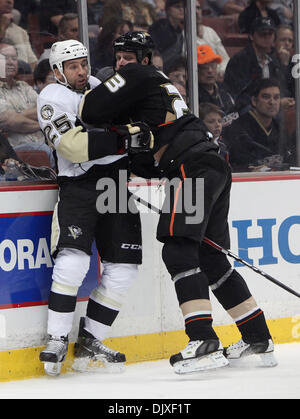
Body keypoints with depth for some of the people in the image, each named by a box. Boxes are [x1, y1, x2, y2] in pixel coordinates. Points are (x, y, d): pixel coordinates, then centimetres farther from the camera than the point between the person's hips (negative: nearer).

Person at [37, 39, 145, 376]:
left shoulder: (98, 87, 15)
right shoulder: (53, 98, -6)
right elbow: (74, 146, -20)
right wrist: (122, 139, -24)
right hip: (79, 187, -7)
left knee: (124, 266, 1)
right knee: (73, 260, -23)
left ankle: (89, 341, 10)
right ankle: (57, 341, -14)